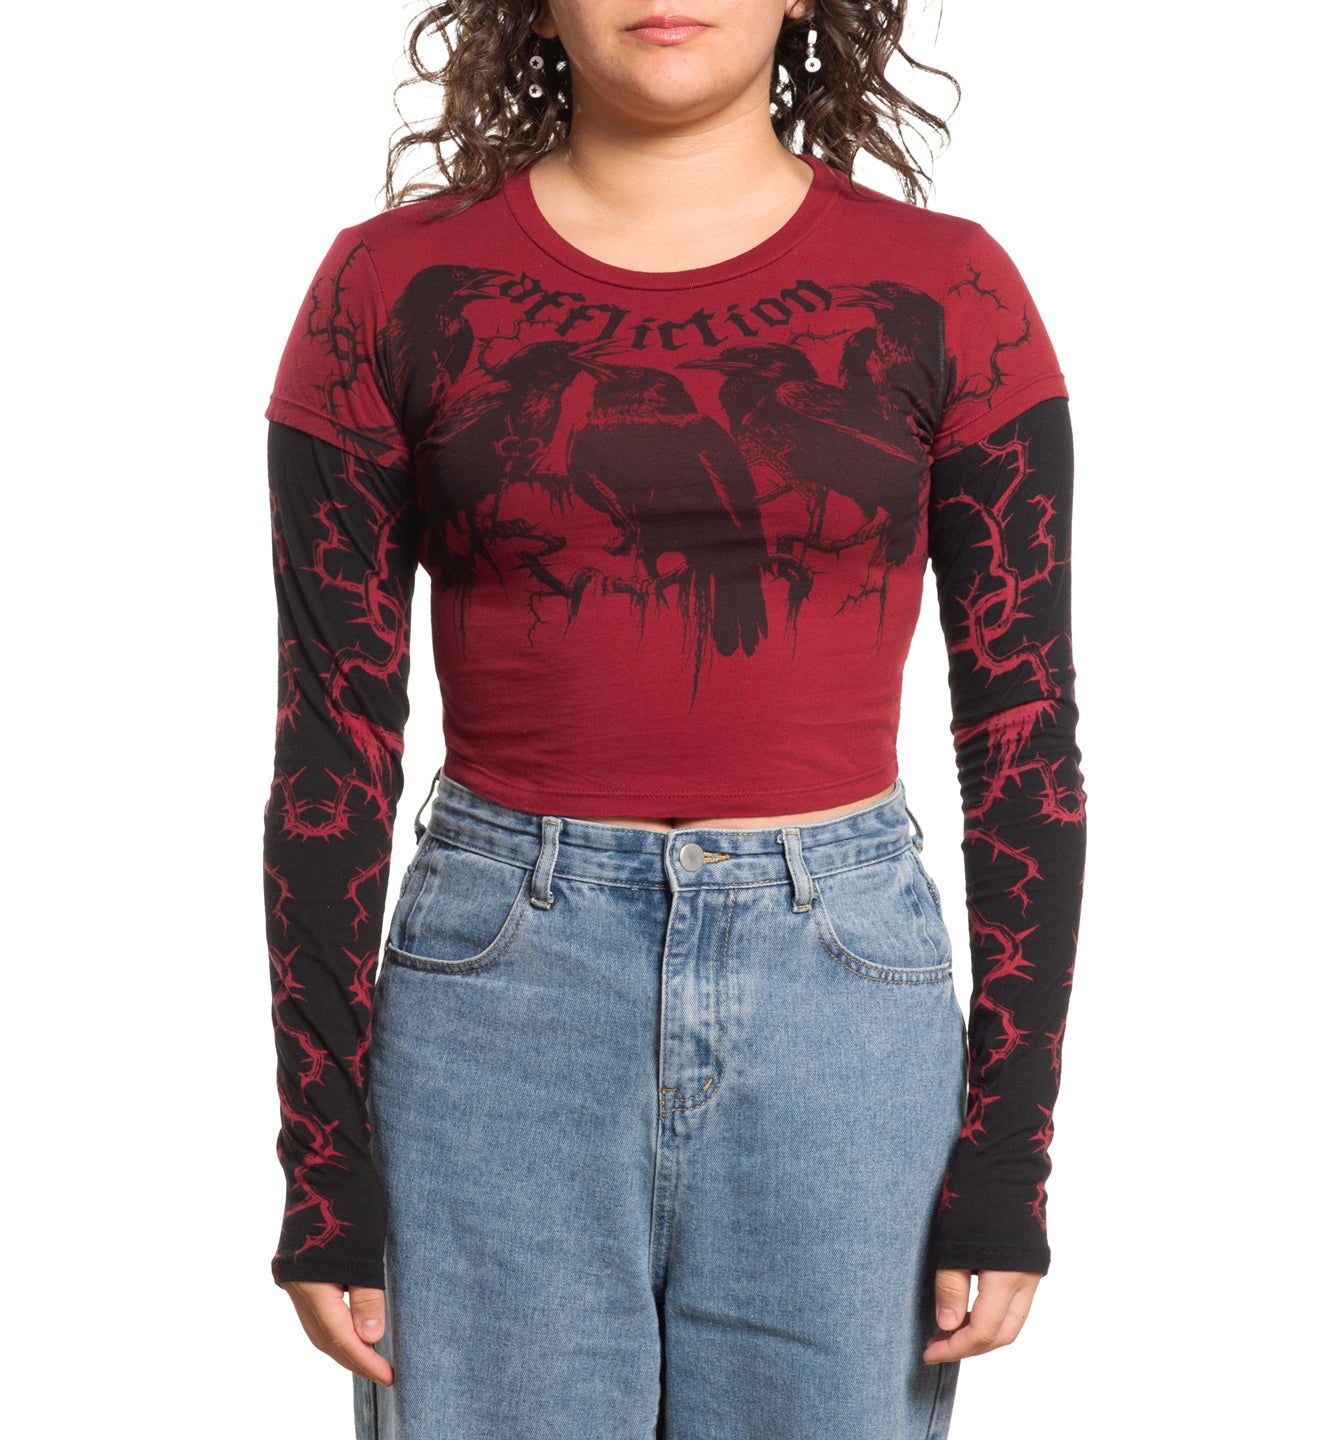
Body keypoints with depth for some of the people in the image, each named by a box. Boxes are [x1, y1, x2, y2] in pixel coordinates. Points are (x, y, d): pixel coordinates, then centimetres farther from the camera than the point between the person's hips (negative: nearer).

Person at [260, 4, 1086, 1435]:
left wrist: (1006, 1163, -2)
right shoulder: (394, 288, 0)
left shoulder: (943, 295, 0)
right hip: (499, 994, 0)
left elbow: (1024, 736, 1)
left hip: (845, 990, 1)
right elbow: (332, 742, 0)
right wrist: (326, 1175, -2)